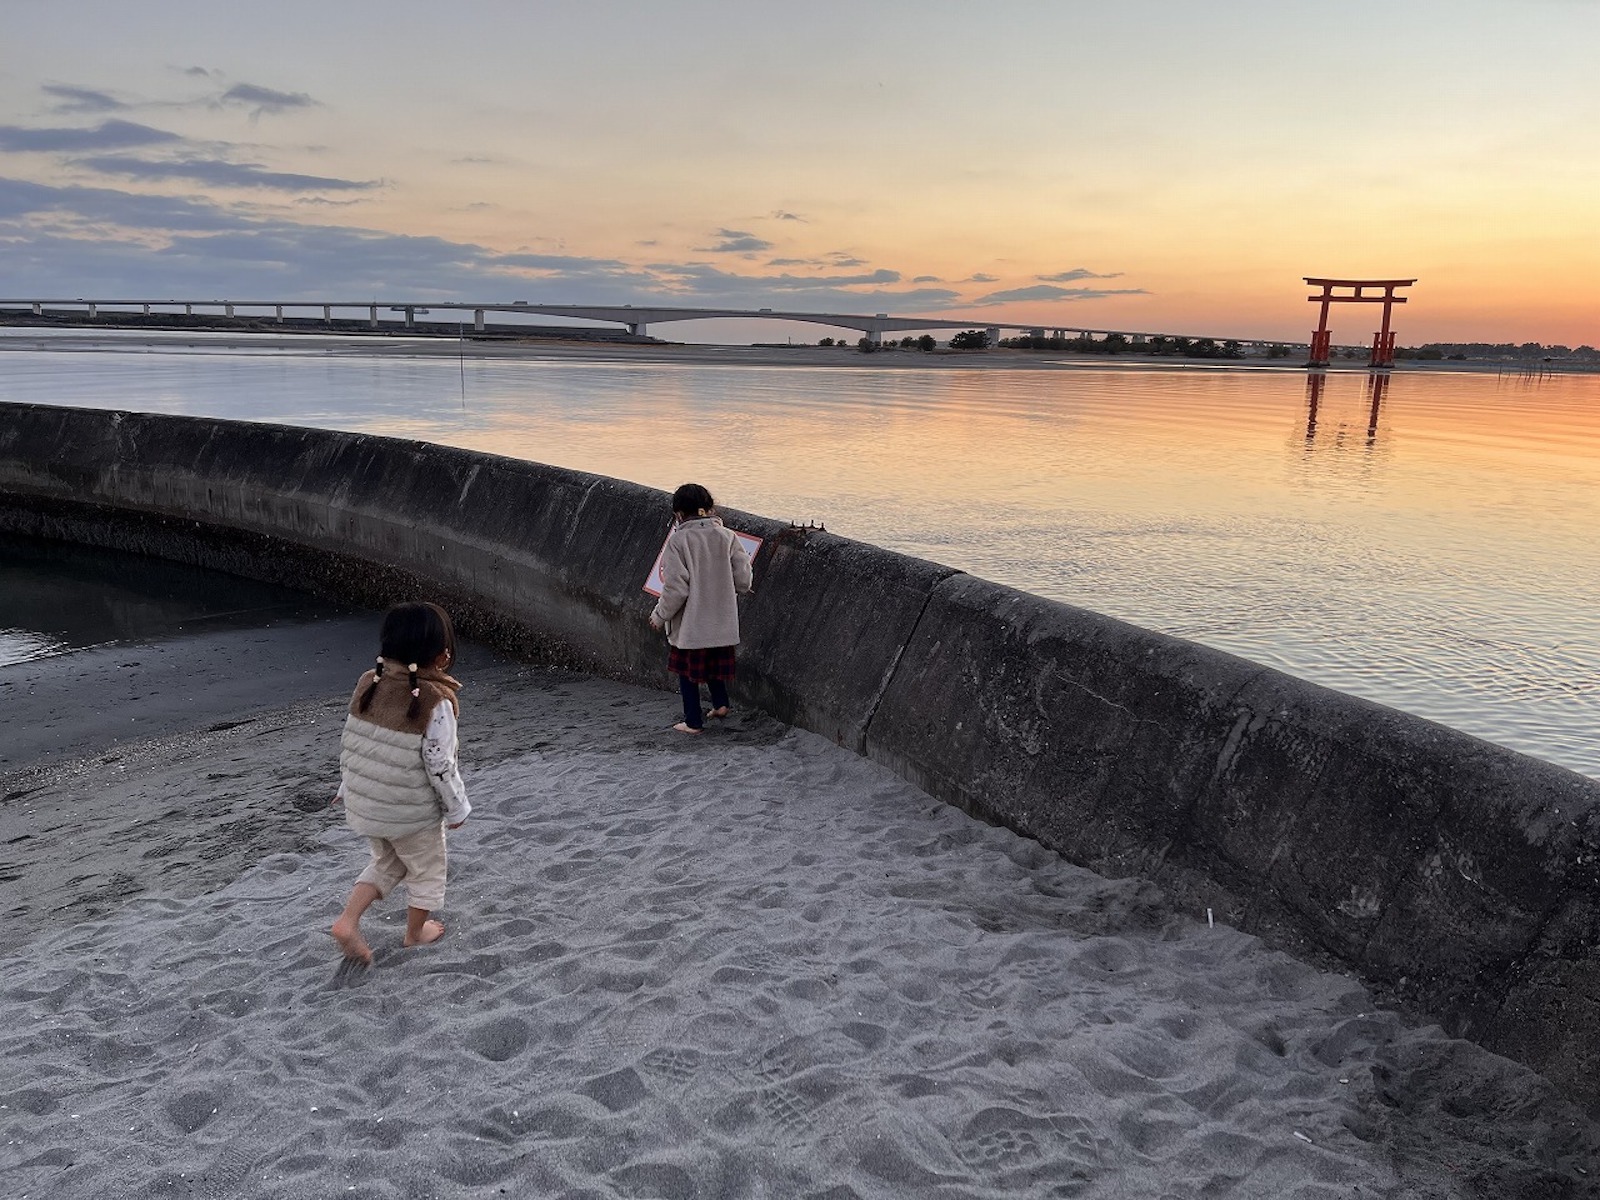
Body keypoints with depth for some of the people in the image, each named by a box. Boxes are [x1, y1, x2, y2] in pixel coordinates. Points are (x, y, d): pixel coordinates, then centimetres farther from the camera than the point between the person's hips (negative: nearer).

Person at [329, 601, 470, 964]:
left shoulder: (368, 684, -6)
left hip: (363, 804, 6)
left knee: (386, 863, 29)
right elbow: (440, 766, -20)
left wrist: (347, 787, 18)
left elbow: (348, 743, 4)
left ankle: (347, 921, 18)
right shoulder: (436, 703, -24)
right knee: (426, 868, 21)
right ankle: (416, 933, 38)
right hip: (412, 812, -6)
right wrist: (457, 809, -5)